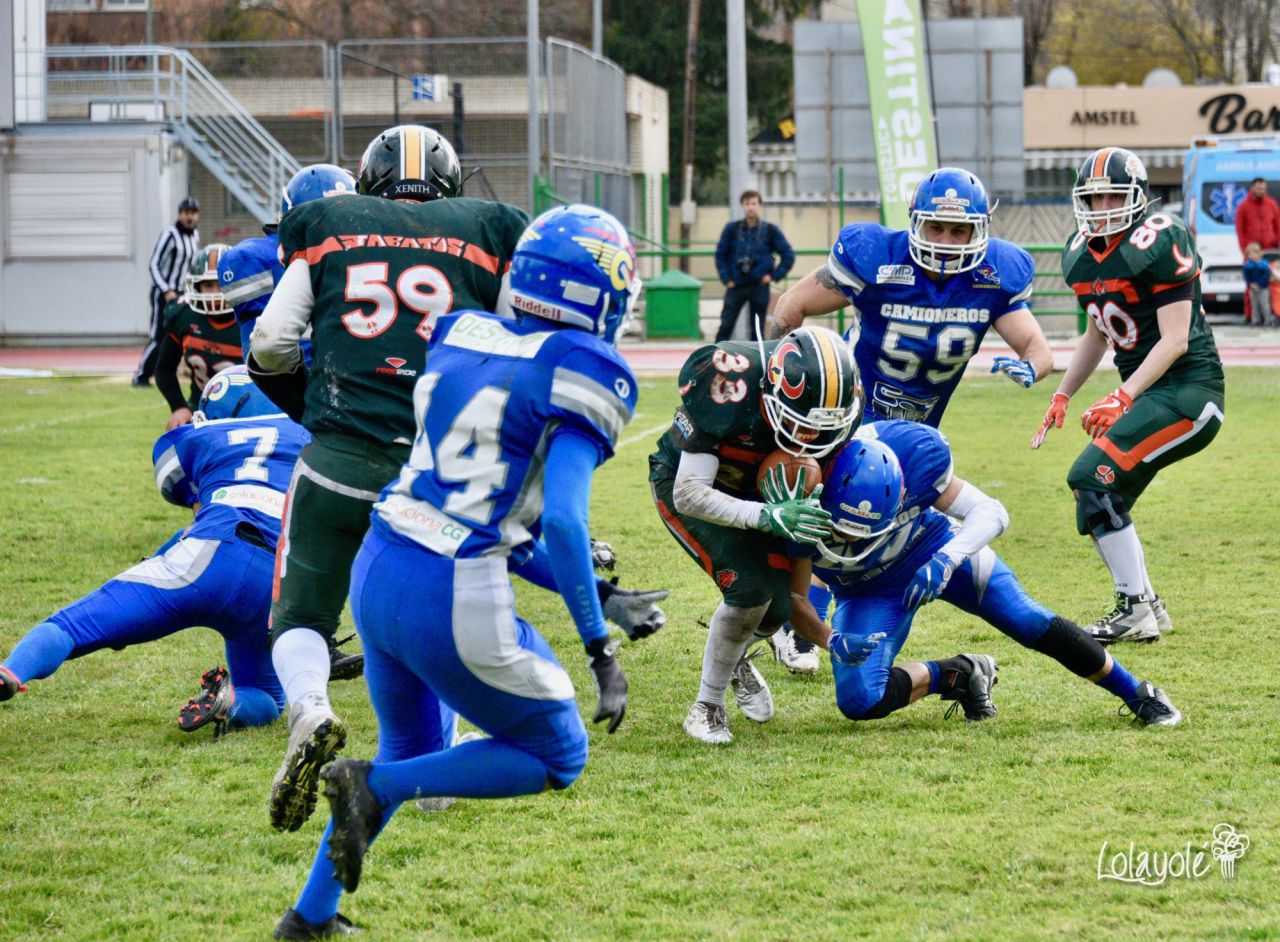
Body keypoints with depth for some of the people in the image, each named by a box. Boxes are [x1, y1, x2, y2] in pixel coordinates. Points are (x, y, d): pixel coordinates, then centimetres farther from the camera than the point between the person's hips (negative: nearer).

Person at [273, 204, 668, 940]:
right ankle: (371, 788, 1)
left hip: (378, 570, 7)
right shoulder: (583, 374, -10)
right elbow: (564, 521, -21)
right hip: (456, 603, -7)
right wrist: (600, 649, -15)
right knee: (556, 760, 16)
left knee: (409, 750, 31)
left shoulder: (460, 337, 11)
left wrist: (598, 595, 21)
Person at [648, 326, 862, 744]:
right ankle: (706, 707, -4)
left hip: (754, 486, 5)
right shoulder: (727, 386, -41)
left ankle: (734, 659, 30)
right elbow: (689, 495, -37)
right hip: (683, 483, -5)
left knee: (779, 604, -6)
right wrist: (768, 516, -49)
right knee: (749, 587, -23)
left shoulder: (840, 401, -25)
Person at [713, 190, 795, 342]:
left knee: (758, 330, 4)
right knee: (725, 326, -6)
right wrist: (726, 278, -2)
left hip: (759, 287, 0)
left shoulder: (770, 230, 0)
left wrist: (774, 276, -3)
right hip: (735, 286, 0)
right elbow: (720, 254, 8)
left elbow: (788, 255, 4)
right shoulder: (732, 229, 1)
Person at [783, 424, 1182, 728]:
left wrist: (947, 560, -43)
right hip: (869, 590, 0)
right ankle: (957, 675, 8)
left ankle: (1136, 694, 11)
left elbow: (990, 511, -24)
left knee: (1031, 623, -11)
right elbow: (793, 600, -20)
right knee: (859, 701, -19)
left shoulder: (912, 455, -34)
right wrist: (832, 642, -40)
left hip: (935, 547, 0)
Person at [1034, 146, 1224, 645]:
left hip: (1188, 387, -9)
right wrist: (1062, 396, 16)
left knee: (1093, 476, -19)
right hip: (1147, 391, 9)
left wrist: (1122, 398, -24)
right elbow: (1098, 334, 23)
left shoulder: (1159, 244, -16)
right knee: (1098, 506, 8)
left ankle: (1137, 609, -13)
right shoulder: (1082, 254, 9)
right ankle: (1146, 605, 20)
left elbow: (1175, 340, -19)